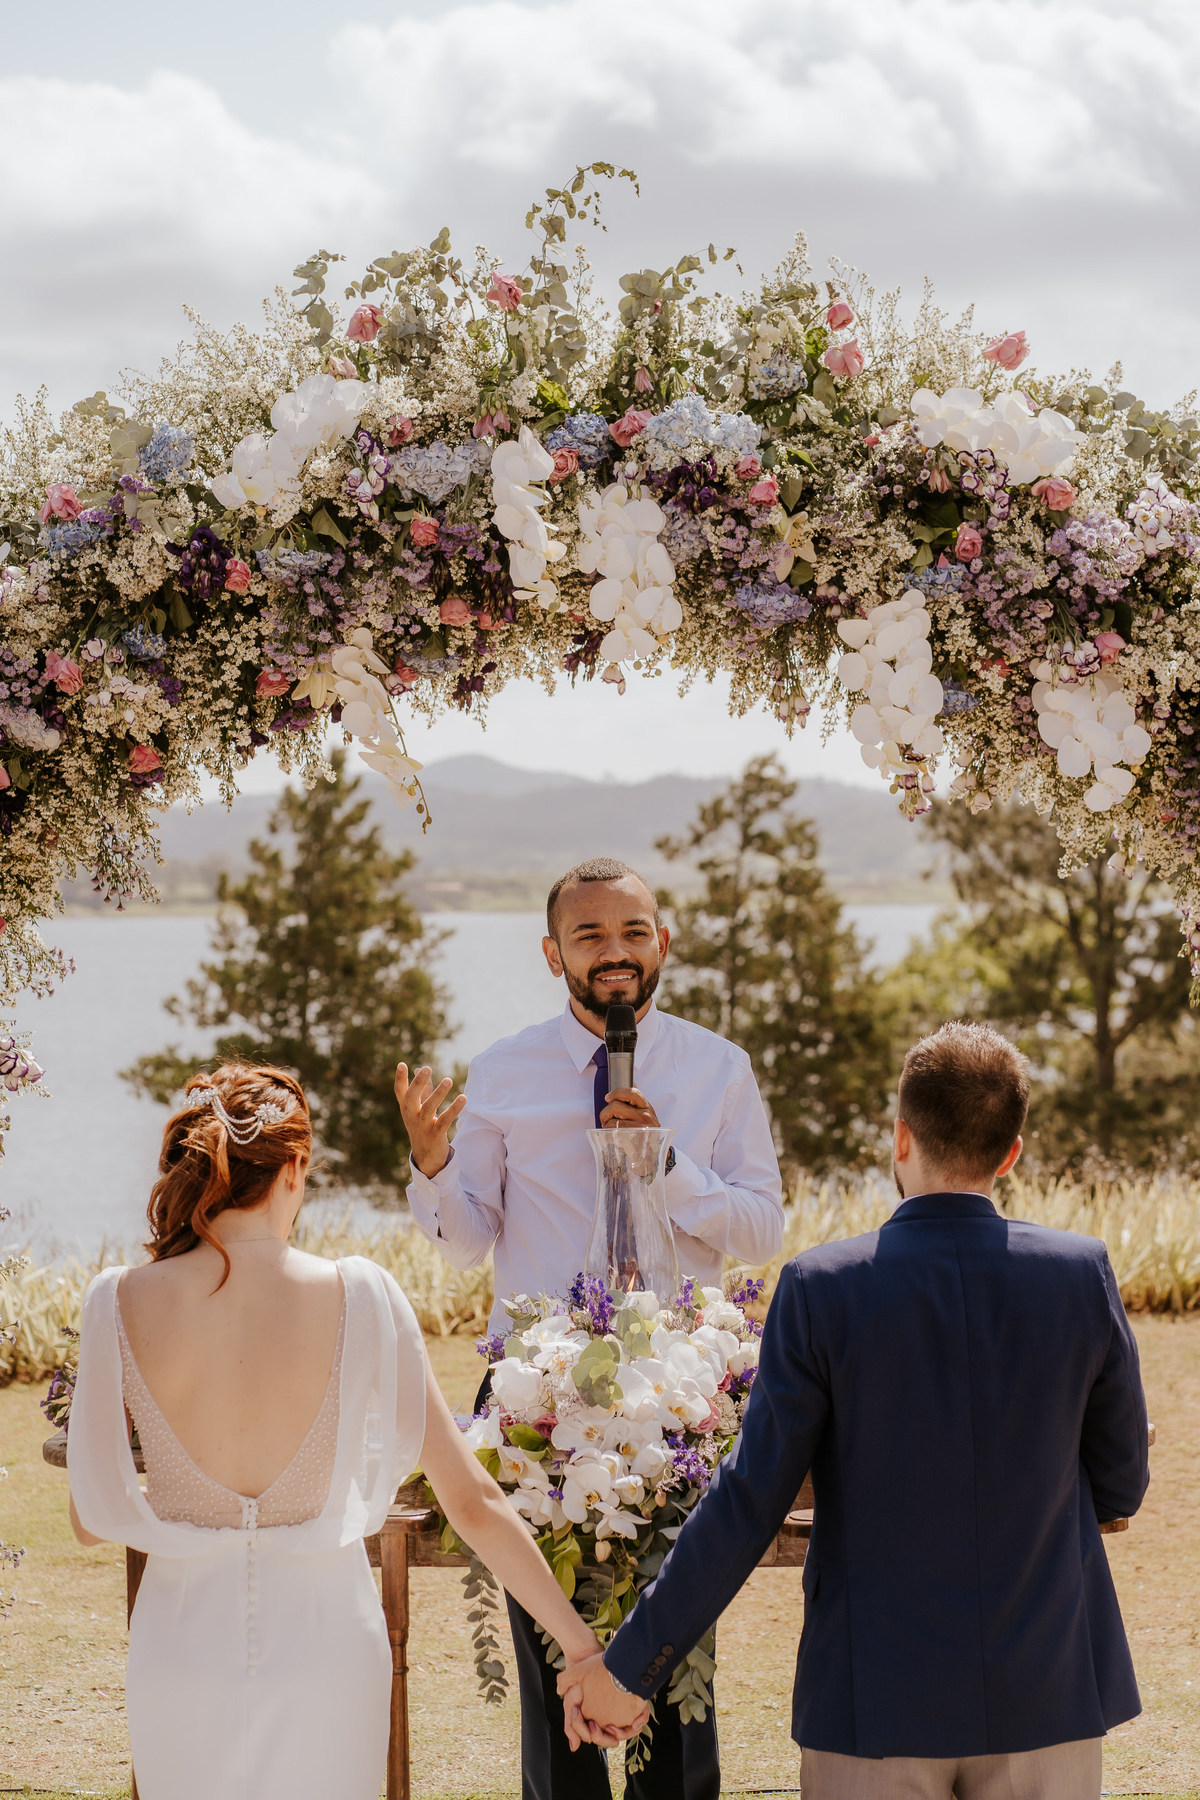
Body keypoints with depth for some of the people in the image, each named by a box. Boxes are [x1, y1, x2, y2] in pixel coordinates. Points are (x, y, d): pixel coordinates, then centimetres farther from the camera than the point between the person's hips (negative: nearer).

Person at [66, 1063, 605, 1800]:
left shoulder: (121, 1303, -9)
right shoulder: (358, 1296, -11)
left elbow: (92, 1519, 0)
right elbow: (474, 1501, -8)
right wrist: (588, 1648, -1)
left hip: (183, 1649, 1)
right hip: (324, 1647, 0)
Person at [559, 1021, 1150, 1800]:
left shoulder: (823, 1289, -11)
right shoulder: (1083, 1274, -6)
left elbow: (750, 1502, -10)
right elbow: (1122, 1486, 4)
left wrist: (632, 1664, -3)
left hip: (877, 1703, -1)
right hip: (1049, 1698, 2)